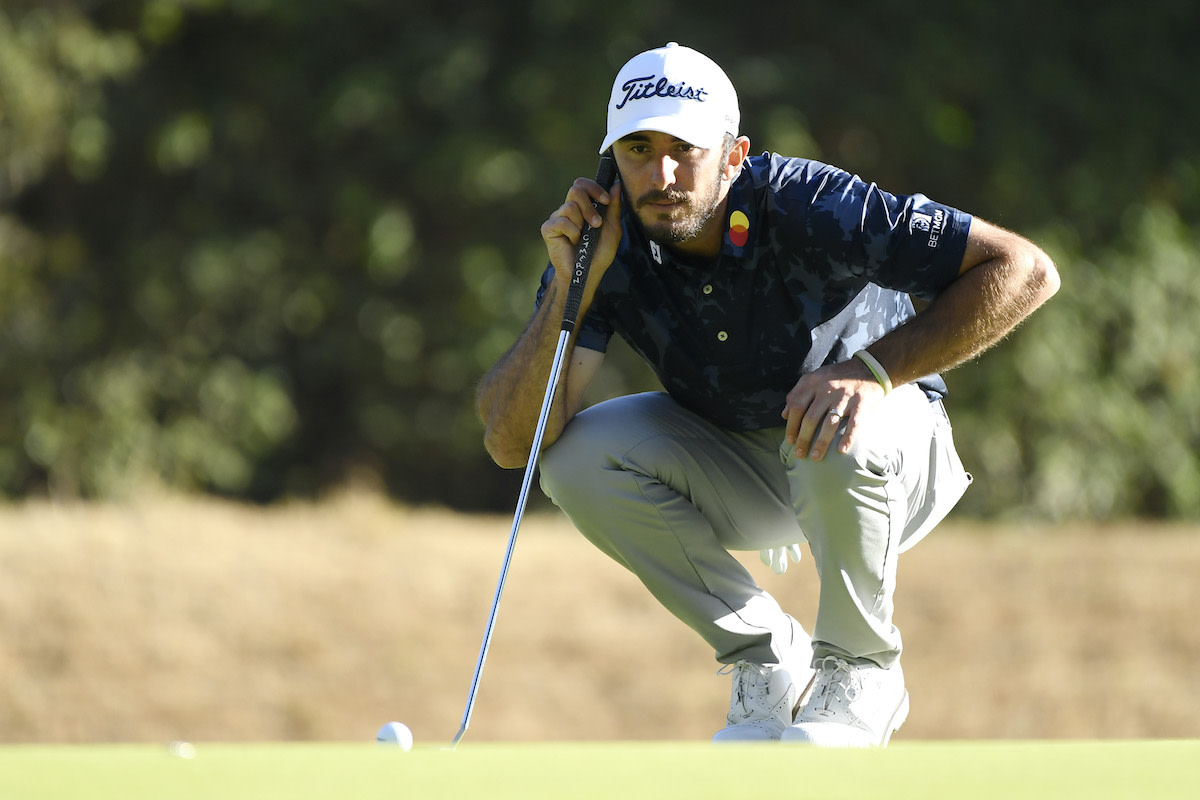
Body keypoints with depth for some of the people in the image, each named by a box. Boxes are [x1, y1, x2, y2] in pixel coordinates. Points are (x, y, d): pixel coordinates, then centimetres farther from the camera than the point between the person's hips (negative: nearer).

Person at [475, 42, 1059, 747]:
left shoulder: (810, 207, -29)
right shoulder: (607, 247, -18)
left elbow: (1026, 271, -31)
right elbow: (511, 443, -23)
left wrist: (875, 369, -38)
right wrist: (571, 287, -33)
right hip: (737, 473, 4)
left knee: (838, 431, -38)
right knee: (580, 457, -20)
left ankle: (861, 670, -11)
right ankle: (773, 657, -4)